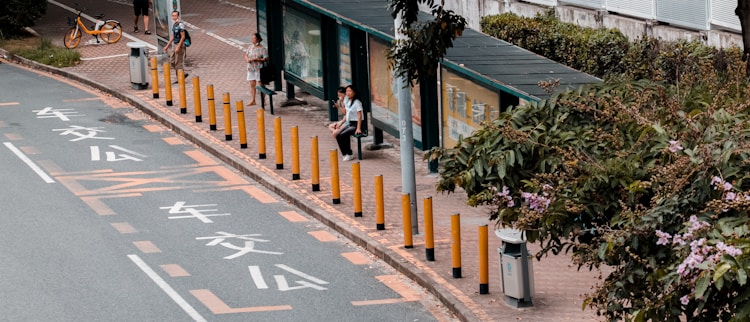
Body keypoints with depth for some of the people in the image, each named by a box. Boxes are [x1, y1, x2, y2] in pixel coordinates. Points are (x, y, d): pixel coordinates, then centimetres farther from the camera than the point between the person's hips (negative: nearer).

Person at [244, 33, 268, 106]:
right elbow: (246, 55, 15)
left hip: (259, 69, -6)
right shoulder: (250, 47, 8)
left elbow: (266, 58, -14)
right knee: (252, 84, 7)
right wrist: (247, 59, -8)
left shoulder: (262, 49, -11)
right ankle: (252, 101, 11)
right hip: (251, 69, 6)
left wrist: (256, 59, -22)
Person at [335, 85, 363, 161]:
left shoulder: (357, 102, -13)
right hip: (350, 124, 8)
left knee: (343, 135, -27)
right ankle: (345, 154, -2)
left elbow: (359, 116, -17)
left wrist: (358, 128, -23)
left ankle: (350, 154, -14)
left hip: (356, 124, -8)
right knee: (338, 136, -11)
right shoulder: (348, 101, 12)